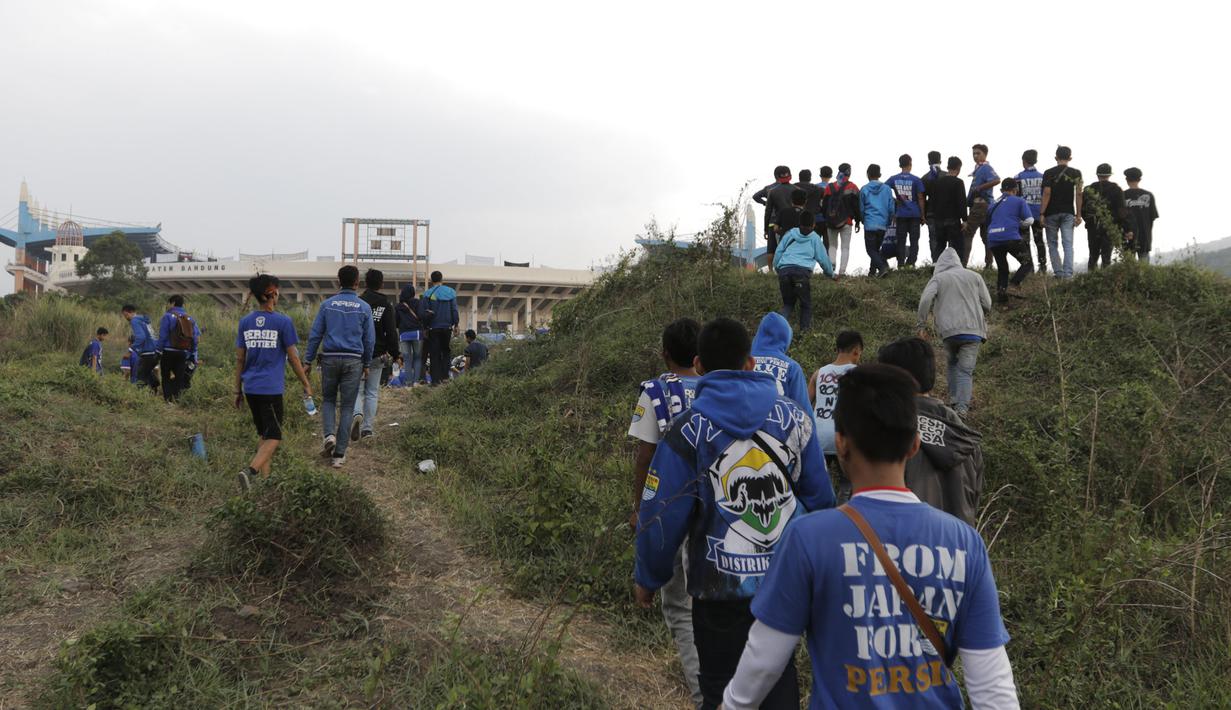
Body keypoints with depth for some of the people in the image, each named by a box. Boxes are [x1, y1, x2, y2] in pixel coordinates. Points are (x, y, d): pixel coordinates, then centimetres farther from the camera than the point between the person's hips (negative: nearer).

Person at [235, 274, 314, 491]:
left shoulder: (245, 322, 7)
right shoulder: (283, 322, -7)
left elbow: (239, 359, 9)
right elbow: (293, 357, -4)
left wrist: (238, 390, 16)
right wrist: (306, 384, 6)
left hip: (250, 388, 6)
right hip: (271, 389, -5)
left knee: (264, 435, 17)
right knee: (273, 437, 0)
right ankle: (250, 470, -22)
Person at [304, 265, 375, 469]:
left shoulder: (327, 304, 2)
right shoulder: (364, 307, 0)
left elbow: (315, 334, 2)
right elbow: (369, 339, 3)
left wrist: (308, 360, 8)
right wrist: (367, 364, 14)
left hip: (330, 358, 1)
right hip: (353, 360, -1)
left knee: (328, 400, 19)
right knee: (347, 406, 5)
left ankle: (330, 434, -7)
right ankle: (339, 454, 5)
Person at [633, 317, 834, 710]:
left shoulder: (688, 430, -11)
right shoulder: (793, 416, -1)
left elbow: (662, 514, -8)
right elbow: (820, 498, 6)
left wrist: (647, 578, 6)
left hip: (722, 588, -3)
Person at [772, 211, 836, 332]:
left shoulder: (790, 234, 22)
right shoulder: (814, 238, 17)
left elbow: (778, 252, 19)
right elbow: (823, 258, 21)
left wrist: (777, 269, 31)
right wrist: (831, 274, 35)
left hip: (784, 270, 3)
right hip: (802, 271, -2)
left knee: (788, 303, 16)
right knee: (806, 304, 12)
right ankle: (805, 330, 7)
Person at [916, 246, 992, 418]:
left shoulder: (938, 278, 7)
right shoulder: (974, 276, 14)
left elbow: (925, 300, -9)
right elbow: (987, 304, 10)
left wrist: (922, 325, -3)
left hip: (949, 330, 0)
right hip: (973, 329, 0)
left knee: (953, 363, 23)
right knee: (966, 370, -1)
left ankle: (954, 400, 18)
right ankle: (962, 408, -14)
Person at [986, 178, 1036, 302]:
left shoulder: (993, 204, 24)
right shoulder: (1019, 201, 11)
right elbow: (1029, 221, 4)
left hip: (992, 240, 5)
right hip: (1011, 237, -5)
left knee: (1002, 268, 18)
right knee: (1027, 263, 6)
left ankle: (1001, 291, 1)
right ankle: (1016, 282, -18)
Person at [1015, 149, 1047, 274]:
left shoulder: (1018, 178, -6)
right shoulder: (1042, 177, 3)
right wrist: (1043, 214, 13)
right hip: (1039, 214, 3)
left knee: (1025, 241, 1)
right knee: (1039, 240, 13)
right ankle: (1043, 266, 13)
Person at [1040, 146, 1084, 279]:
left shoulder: (1049, 173, -3)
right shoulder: (1076, 173, 3)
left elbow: (1046, 193, -9)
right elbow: (1079, 194, -1)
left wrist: (1042, 214, -8)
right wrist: (1078, 215, 2)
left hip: (1052, 213, -1)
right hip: (1068, 213, 1)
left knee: (1053, 244, 9)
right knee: (1068, 245, -1)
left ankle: (1059, 273, 4)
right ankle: (1068, 274, -11)